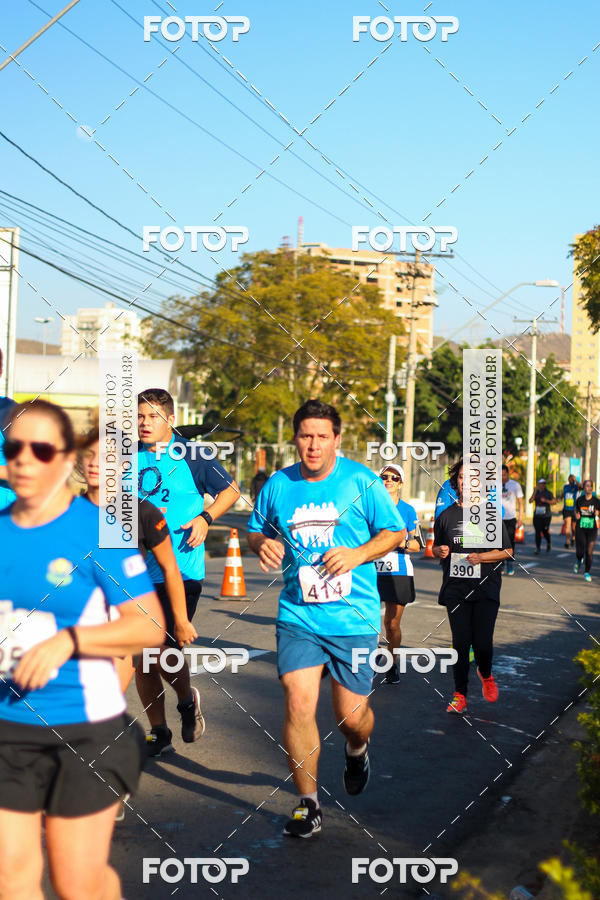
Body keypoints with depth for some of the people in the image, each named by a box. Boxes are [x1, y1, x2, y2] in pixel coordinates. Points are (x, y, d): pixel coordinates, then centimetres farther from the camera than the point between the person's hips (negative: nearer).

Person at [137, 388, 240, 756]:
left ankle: (188, 701, 24)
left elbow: (231, 490, 9)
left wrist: (205, 518, -5)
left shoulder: (191, 455, -2)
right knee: (141, 656, 6)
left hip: (181, 570, -4)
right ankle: (159, 733, 23)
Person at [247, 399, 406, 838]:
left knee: (351, 715, 5)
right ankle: (308, 804, 5)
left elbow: (395, 531, 3)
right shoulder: (278, 484, 5)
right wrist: (262, 543, -6)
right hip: (298, 616, 2)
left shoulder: (361, 481, -3)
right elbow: (256, 530, 18)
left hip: (354, 617, -1)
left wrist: (359, 554, -14)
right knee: (298, 703, -11)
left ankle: (357, 750, 43)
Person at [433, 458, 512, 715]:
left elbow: (507, 551, 2)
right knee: (460, 642, 0)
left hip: (485, 589, -2)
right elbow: (436, 548, 18)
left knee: (482, 643, -5)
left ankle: (485, 674, 28)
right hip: (455, 589, 2)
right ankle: (460, 695, 12)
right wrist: (440, 551, -5)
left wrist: (481, 557, -13)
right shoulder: (446, 515, 8)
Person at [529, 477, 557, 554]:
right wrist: (534, 492, -11)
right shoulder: (536, 493, 8)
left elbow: (554, 502, -7)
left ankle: (548, 543, 33)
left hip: (546, 516, -2)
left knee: (545, 531, 2)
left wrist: (545, 500, -20)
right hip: (537, 515, 2)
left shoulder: (548, 493, 1)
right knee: (537, 532, -5)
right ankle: (537, 548, -2)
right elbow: (530, 501, -3)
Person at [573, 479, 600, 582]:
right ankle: (579, 561, 33)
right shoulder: (579, 500, 0)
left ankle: (587, 572, 14)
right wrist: (576, 515, 1)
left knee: (589, 552, -4)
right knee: (579, 551, -5)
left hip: (592, 529, -1)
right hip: (580, 528, 1)